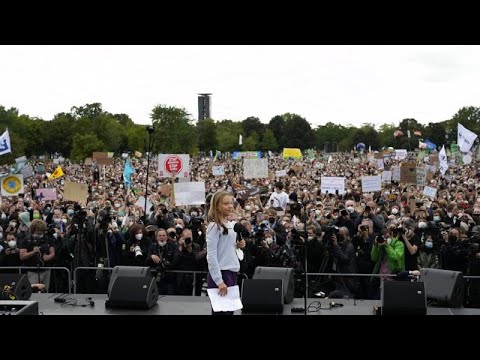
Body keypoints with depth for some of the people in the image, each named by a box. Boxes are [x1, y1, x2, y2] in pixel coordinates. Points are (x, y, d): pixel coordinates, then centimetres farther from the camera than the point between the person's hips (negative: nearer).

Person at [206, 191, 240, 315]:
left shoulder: (231, 225, 13)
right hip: (220, 274, -8)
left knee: (230, 309, 11)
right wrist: (219, 281, -20)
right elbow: (211, 256, -17)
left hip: (232, 273, 8)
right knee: (221, 311, -4)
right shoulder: (214, 226, -12)